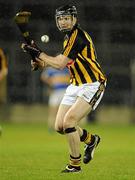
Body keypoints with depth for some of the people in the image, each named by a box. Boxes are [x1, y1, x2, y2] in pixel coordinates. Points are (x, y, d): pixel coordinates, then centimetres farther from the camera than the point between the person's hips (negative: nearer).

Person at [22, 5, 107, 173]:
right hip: (76, 85, 9)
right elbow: (62, 61, 18)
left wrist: (38, 53, -19)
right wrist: (41, 62, 3)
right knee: (59, 126, 4)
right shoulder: (69, 37, 11)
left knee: (69, 121, -20)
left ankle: (75, 164, -6)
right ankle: (91, 140, 29)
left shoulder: (78, 36, -19)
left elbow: (60, 64, -24)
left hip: (92, 85, -9)